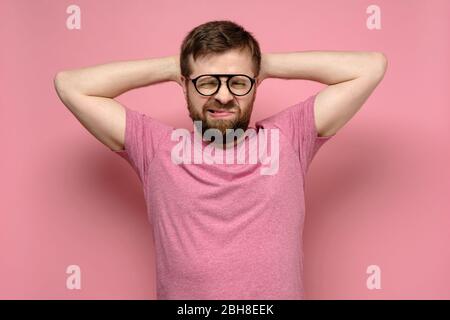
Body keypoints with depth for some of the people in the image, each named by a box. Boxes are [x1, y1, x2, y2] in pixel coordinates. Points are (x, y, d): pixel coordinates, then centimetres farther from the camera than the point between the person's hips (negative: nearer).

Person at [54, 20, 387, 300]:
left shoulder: (287, 138, 3)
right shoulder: (156, 146, 3)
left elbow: (370, 66, 4)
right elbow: (71, 85, 2)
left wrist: (270, 64, 3)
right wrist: (169, 66, 3)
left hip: (277, 287, 0)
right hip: (181, 289, 1)